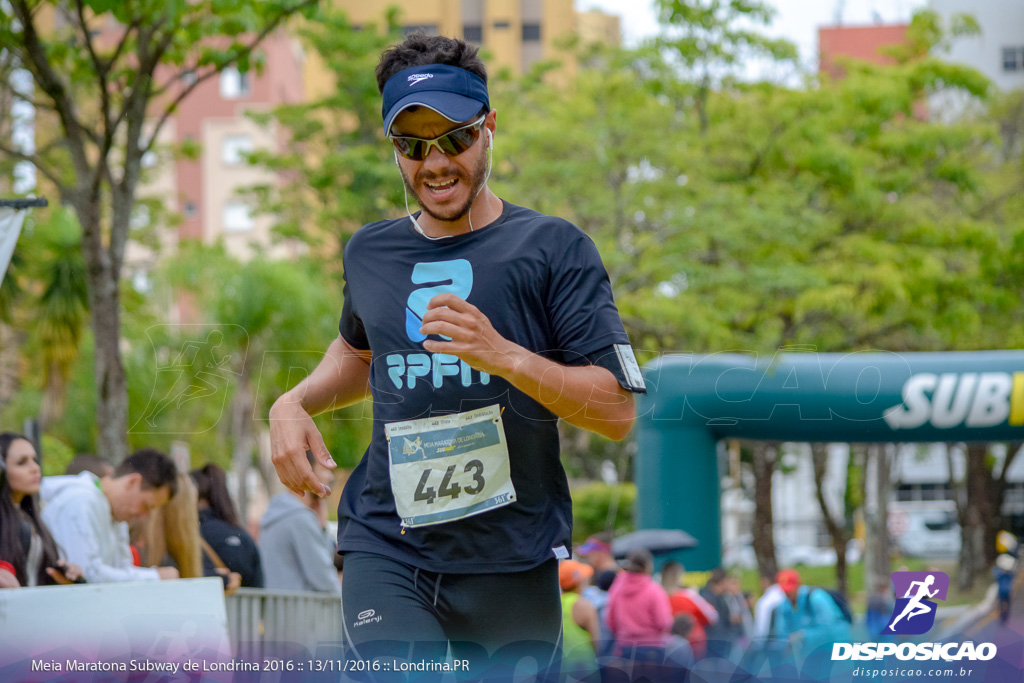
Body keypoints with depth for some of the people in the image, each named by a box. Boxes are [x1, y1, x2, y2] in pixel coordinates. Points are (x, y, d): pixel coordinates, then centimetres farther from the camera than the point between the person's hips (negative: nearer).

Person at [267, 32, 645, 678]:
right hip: (387, 547, 2)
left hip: (514, 562, -1)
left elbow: (618, 411, -9)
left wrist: (505, 356, -22)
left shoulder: (554, 248, -2)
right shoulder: (369, 253, 12)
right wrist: (295, 403, 13)